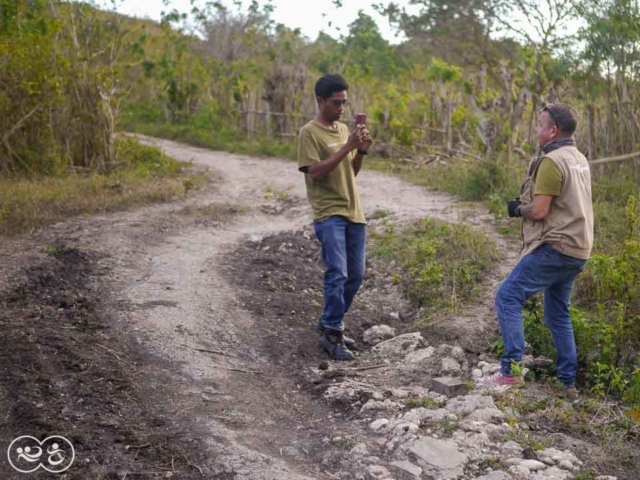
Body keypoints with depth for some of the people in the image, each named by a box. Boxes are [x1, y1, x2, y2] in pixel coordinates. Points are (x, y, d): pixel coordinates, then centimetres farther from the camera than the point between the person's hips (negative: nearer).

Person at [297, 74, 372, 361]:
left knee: (356, 274, 9)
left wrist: (361, 152, 0)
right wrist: (346, 147, -17)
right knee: (337, 273, -15)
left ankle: (331, 324, 24)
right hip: (328, 214, -8)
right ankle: (331, 335, -6)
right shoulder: (309, 133, -6)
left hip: (354, 212, 8)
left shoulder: (344, 130, 16)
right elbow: (315, 172, -16)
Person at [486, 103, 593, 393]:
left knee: (508, 297, -6)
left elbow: (538, 211, -18)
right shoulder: (579, 159, 15)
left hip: (555, 249, -9)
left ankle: (511, 370, -11)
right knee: (558, 314, 15)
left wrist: (518, 209, 3)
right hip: (577, 250, 9)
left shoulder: (552, 161, -14)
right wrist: (526, 204, 11)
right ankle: (568, 381, 17)